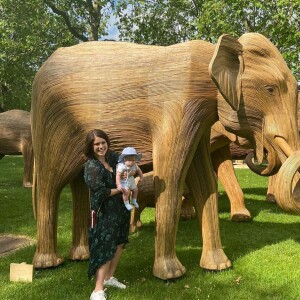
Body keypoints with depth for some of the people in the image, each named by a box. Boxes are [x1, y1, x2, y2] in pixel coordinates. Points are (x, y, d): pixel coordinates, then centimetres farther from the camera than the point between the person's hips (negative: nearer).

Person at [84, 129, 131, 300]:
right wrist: (121, 189, -12)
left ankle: (109, 277, 35)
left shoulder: (113, 156, 1)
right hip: (104, 212, -8)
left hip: (120, 208, 8)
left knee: (119, 243, 18)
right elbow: (100, 193, -25)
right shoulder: (91, 166, -20)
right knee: (105, 248, -7)